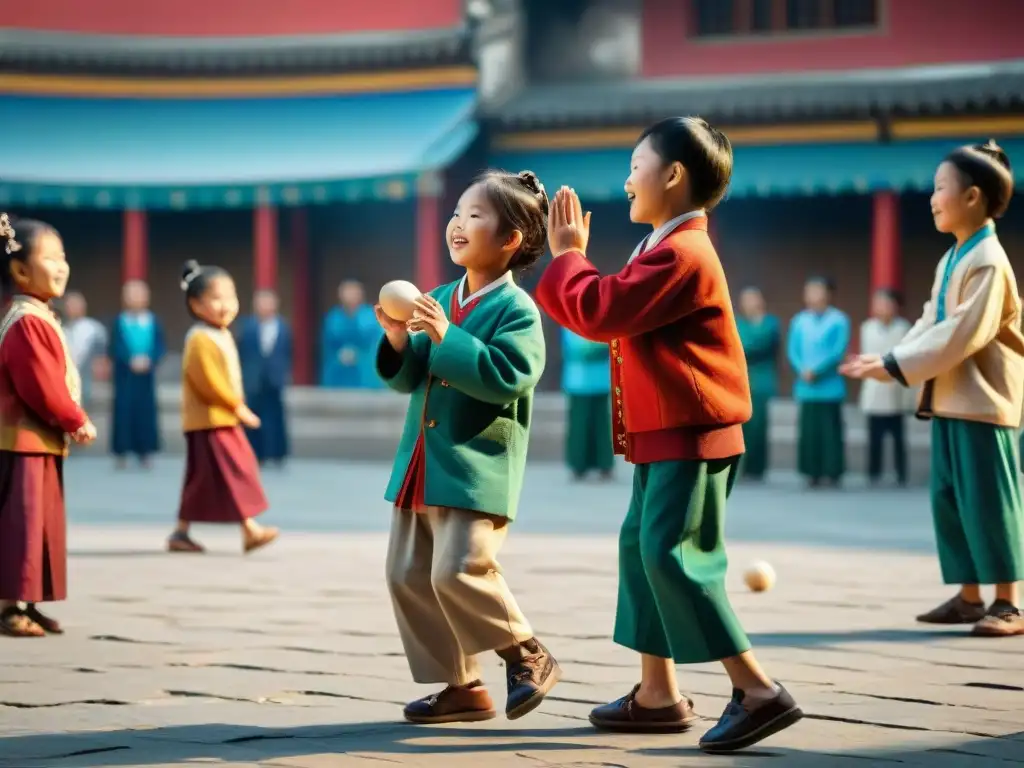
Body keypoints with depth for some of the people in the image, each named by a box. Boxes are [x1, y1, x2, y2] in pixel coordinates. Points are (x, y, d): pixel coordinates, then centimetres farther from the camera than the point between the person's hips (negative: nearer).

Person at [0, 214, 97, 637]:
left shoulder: (37, 319, 16)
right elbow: (43, 391, -22)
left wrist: (73, 422, 7)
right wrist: (78, 423, -10)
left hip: (42, 443, 11)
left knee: (41, 526, 13)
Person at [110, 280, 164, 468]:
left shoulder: (152, 322, 6)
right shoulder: (119, 322, 3)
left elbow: (160, 346, 3)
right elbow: (115, 348, -1)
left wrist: (149, 360, -14)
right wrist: (131, 361, -14)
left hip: (146, 375, 1)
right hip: (125, 376, -1)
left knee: (146, 411, 1)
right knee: (124, 410, -4)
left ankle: (144, 452, 6)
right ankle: (121, 453, 0)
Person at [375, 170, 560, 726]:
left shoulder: (516, 310, -8)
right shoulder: (440, 301, 13)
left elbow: (507, 377, -23)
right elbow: (408, 378, 14)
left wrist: (446, 337, -24)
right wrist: (398, 343, -7)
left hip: (478, 468, -8)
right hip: (421, 468, 8)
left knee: (459, 571, -20)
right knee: (408, 576, 7)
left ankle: (527, 656, 3)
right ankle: (461, 686, 16)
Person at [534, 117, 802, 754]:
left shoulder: (681, 254, -20)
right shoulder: (668, 251, 17)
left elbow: (600, 313, -23)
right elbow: (610, 315, 22)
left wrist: (568, 254, -8)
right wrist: (568, 257, 15)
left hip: (689, 437, -11)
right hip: (667, 437, 11)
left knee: (673, 554, -15)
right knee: (641, 546, 14)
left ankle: (757, 691, -14)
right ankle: (658, 693, 19)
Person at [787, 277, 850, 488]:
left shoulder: (839, 320, -2)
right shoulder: (800, 321, 10)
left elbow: (839, 351, -9)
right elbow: (792, 350, 7)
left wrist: (816, 370, -14)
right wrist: (802, 370, -11)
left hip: (830, 387, -4)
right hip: (806, 388, 4)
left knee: (830, 430, -3)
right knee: (809, 430, 4)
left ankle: (833, 472, 1)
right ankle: (813, 473, 8)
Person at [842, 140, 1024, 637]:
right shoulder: (952, 260, 15)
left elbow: (962, 334, -23)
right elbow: (932, 324, 15)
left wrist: (897, 367, -23)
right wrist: (891, 358, -2)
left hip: (984, 401, -10)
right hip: (950, 400, 10)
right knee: (949, 499, 10)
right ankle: (969, 596, 16)